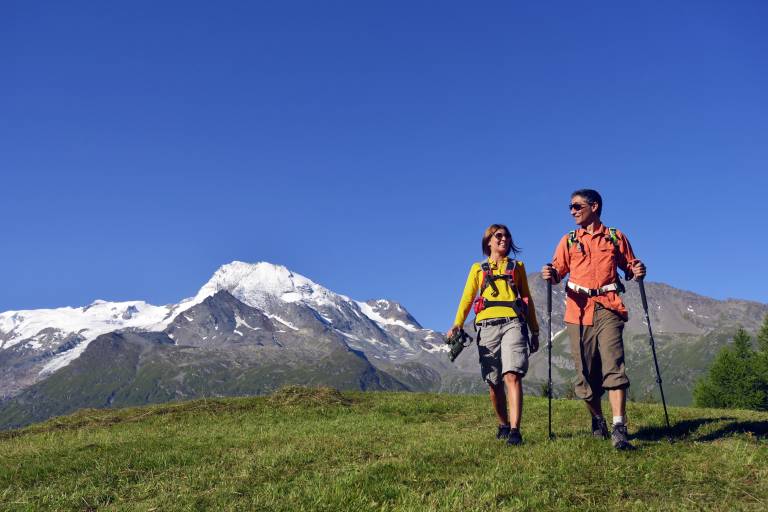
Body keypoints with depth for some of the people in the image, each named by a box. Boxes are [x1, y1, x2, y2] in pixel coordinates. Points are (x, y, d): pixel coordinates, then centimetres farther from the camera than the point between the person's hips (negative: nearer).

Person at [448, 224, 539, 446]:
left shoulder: (517, 266, 21)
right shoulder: (478, 269, 20)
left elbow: (527, 299, 21)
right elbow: (467, 298, 10)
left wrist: (534, 331, 16)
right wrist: (457, 324, -6)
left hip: (513, 323, -1)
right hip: (486, 326, 1)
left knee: (512, 376, -18)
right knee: (494, 383, 5)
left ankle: (514, 430, -21)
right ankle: (503, 425, 23)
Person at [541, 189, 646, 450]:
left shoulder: (616, 237, 13)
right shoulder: (569, 240, 17)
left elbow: (629, 268, 16)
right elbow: (558, 270, 7)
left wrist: (637, 271, -7)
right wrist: (550, 275, -15)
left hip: (609, 308, -2)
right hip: (579, 310, 2)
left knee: (613, 365, -16)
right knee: (586, 371, 4)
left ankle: (619, 429, -18)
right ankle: (598, 421, 24)